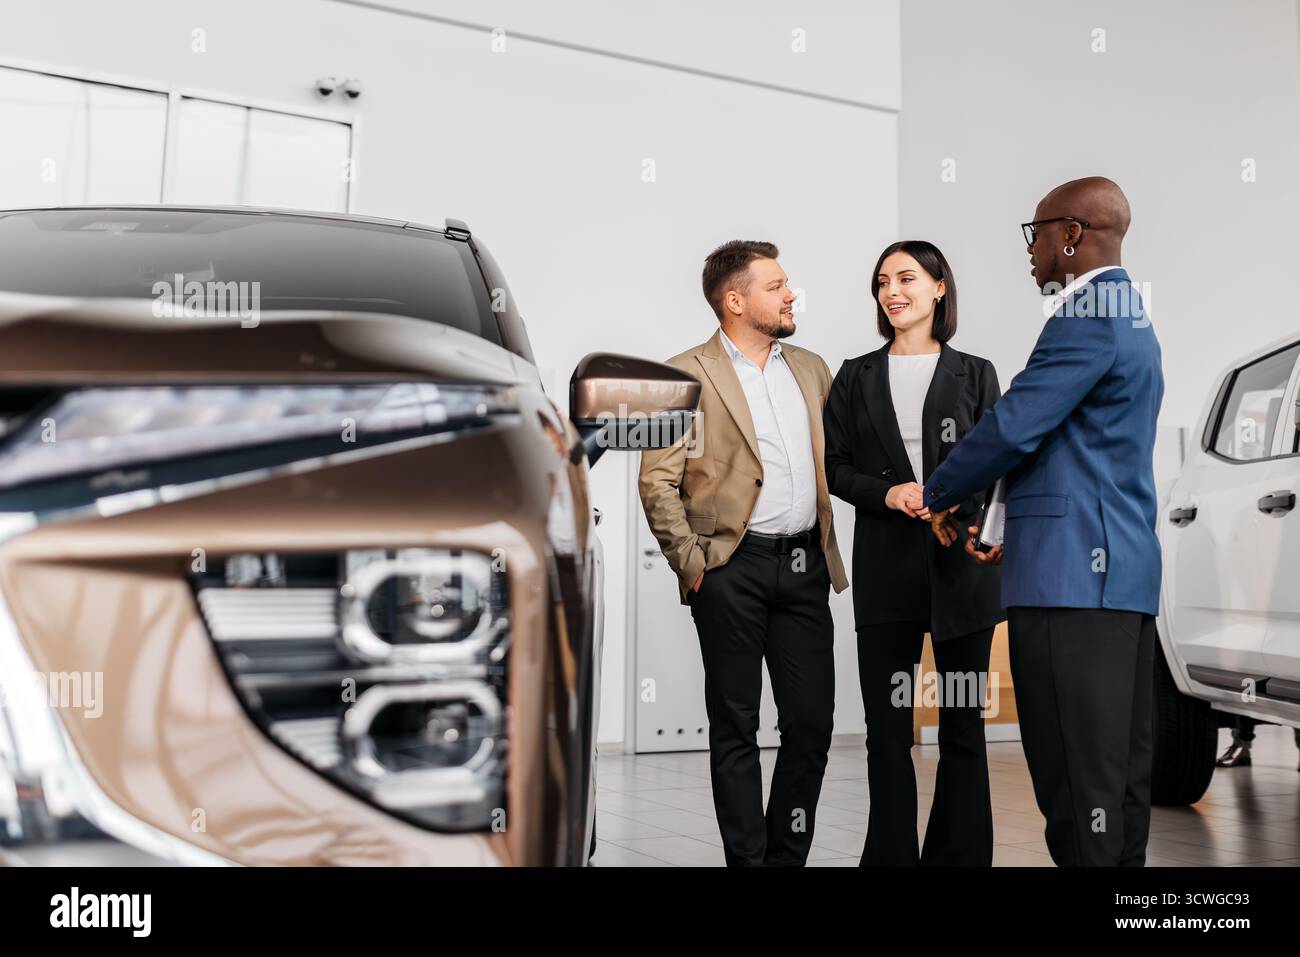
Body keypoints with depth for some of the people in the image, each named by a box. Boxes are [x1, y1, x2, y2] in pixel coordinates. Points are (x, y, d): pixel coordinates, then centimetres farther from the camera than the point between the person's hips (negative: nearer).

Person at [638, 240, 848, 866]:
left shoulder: (811, 368, 15)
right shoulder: (687, 375, -2)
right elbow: (657, 481, -5)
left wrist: (825, 548, 11)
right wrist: (691, 564, -10)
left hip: (804, 565, 5)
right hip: (732, 570, -5)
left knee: (812, 721, 6)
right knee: (735, 726, 5)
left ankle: (788, 853, 20)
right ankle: (746, 857, 15)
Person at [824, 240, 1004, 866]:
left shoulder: (974, 374, 7)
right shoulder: (857, 377, 10)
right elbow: (835, 467, 7)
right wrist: (887, 494, -11)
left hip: (962, 563, -1)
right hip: (886, 566, 1)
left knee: (962, 727, 6)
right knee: (887, 730, 2)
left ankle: (959, 855, 16)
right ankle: (891, 855, 13)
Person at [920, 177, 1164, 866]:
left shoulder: (1086, 317, -11)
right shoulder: (1129, 318, 21)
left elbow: (1013, 427, -15)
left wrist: (939, 496, 2)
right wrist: (1023, 538, 26)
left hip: (1073, 575, -10)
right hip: (1123, 571, 10)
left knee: (1078, 777, -8)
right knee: (1119, 769, 11)